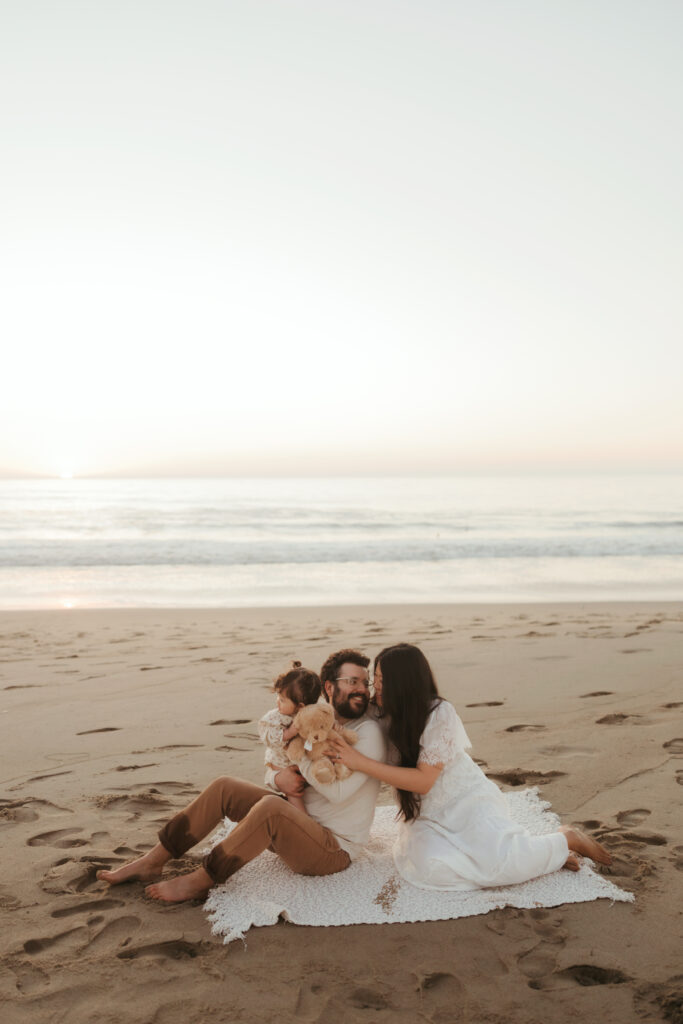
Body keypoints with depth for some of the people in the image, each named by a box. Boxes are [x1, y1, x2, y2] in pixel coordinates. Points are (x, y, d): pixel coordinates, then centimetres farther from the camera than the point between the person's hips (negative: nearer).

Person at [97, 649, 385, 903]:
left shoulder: (369, 732, -14)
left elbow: (337, 792, -25)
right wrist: (281, 777, -13)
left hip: (334, 849, -8)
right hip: (302, 824, 8)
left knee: (271, 806, -35)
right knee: (223, 788, -2)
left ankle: (200, 881, -18)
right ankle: (151, 863, 3)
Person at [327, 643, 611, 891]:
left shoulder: (440, 714, -19)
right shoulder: (388, 715, 1)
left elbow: (423, 781, -22)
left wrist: (360, 762, -27)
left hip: (468, 800, -5)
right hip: (428, 816, 5)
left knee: (501, 863, -30)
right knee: (429, 867, -30)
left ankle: (567, 840, 2)